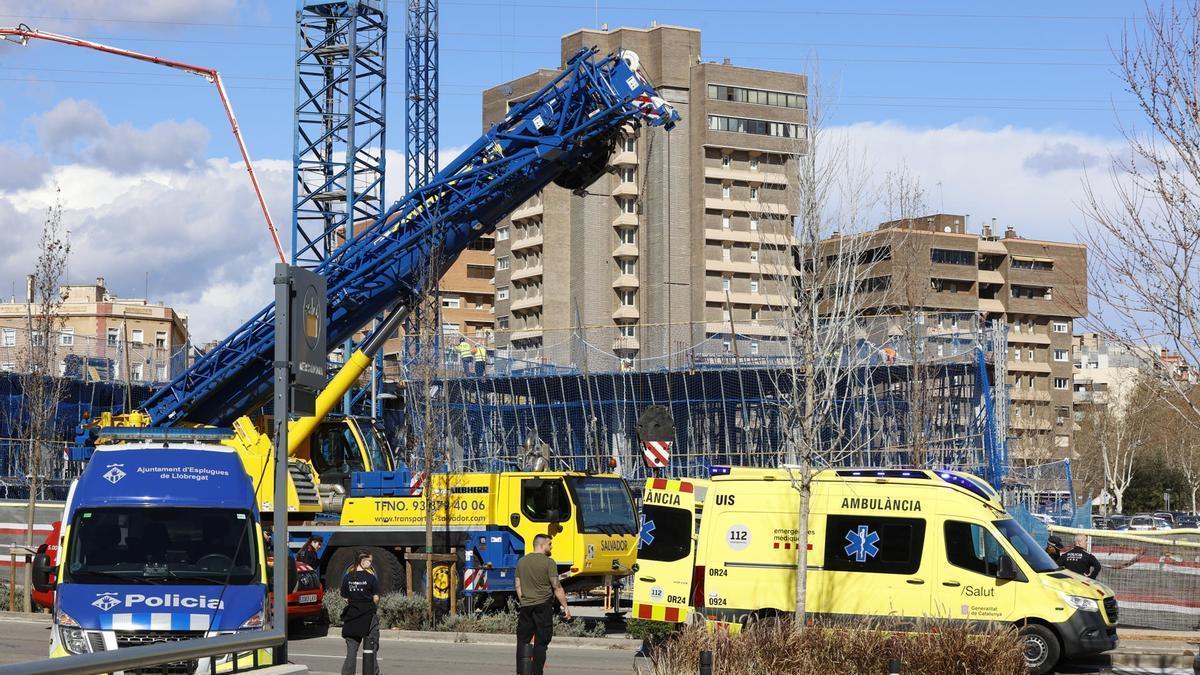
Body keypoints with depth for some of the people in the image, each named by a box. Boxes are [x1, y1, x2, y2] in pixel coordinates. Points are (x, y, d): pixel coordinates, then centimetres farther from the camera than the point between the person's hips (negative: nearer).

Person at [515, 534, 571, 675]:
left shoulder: (522, 561, 10)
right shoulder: (548, 562, -8)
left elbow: (518, 586, 13)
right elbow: (557, 587, -11)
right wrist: (565, 607, -5)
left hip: (526, 606, 5)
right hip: (543, 605, -5)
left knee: (522, 640, 10)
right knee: (540, 642, 0)